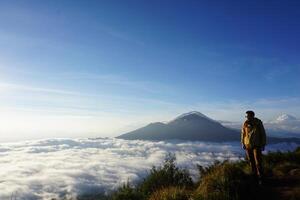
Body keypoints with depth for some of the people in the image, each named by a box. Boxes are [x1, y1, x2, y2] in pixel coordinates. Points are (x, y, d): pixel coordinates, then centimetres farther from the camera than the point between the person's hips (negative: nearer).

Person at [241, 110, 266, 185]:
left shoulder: (258, 123, -12)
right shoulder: (245, 123, -5)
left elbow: (263, 134, -4)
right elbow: (243, 133, 5)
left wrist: (263, 145, -5)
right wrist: (242, 143, 2)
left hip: (256, 145, -2)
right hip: (248, 145, 3)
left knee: (258, 162, -7)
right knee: (251, 161, 9)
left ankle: (260, 178, 5)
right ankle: (255, 176, 24)